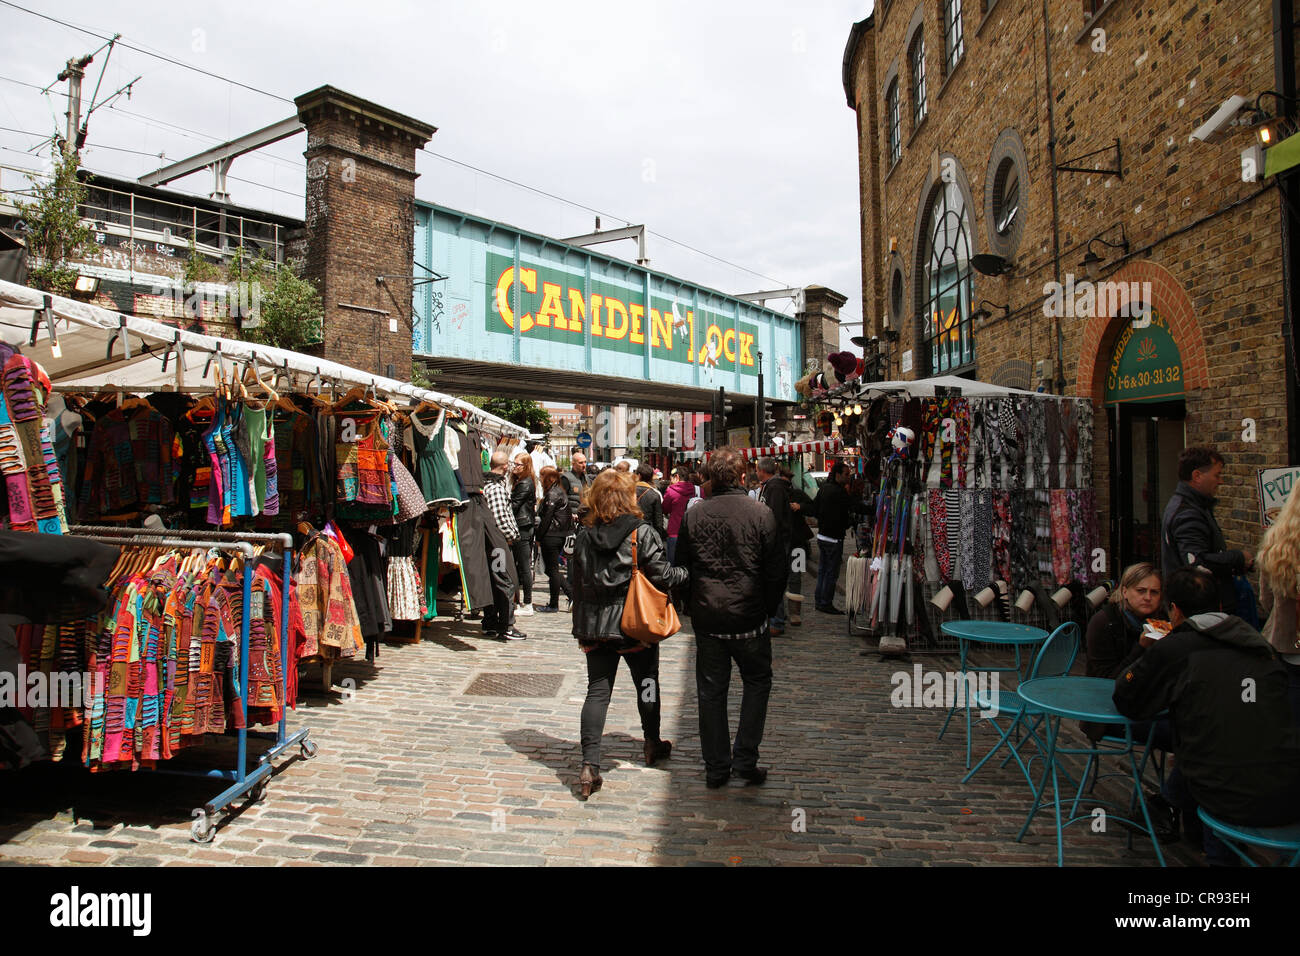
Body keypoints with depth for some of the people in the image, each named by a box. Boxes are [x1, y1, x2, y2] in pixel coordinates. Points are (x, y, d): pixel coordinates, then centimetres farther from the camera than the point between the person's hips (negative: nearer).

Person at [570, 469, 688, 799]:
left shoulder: (584, 535, 1)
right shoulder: (642, 533, -13)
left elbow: (575, 581, 7)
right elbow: (663, 576, -14)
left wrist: (582, 622, 18)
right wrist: (687, 574, 5)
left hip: (594, 625, 3)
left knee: (597, 691, 5)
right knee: (646, 684, 18)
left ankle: (589, 765, -4)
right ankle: (653, 745, 37)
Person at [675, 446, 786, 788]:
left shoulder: (693, 516, -2)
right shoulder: (761, 514, -9)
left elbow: (680, 568, 5)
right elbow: (776, 572, -6)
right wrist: (768, 609, 9)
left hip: (706, 619, 2)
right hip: (749, 619, -2)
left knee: (711, 691, 12)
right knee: (757, 682, 18)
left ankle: (716, 767, 19)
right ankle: (745, 758, 13)